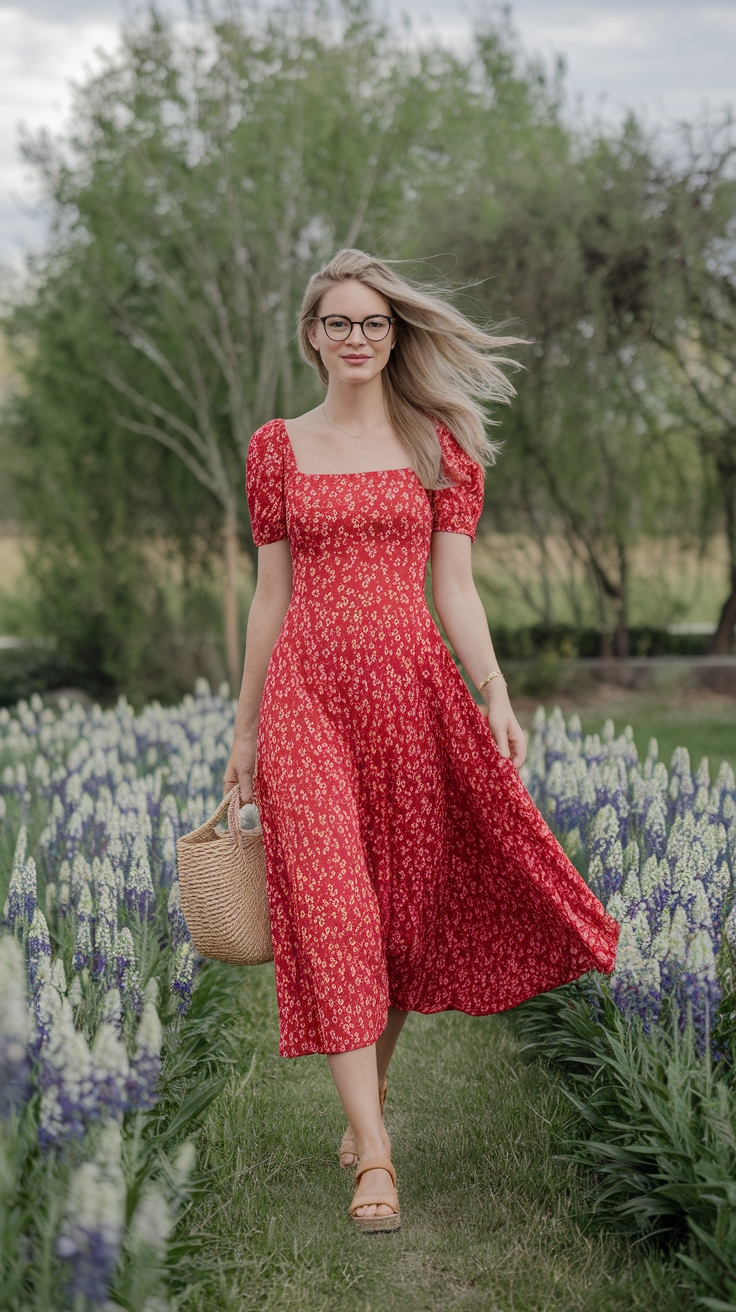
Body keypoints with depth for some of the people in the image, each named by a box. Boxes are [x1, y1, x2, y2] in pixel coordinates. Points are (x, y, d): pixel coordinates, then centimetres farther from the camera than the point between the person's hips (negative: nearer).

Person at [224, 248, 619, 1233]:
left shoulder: (439, 444, 7)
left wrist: (495, 695, -10)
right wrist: (245, 728, 10)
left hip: (413, 685, 1)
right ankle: (373, 1151, -10)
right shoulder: (276, 448, 9)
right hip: (307, 690, 0)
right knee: (330, 901, -11)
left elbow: (454, 585, 2)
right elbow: (271, 595, 11)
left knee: (412, 899, 5)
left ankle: (370, 1088, 29)